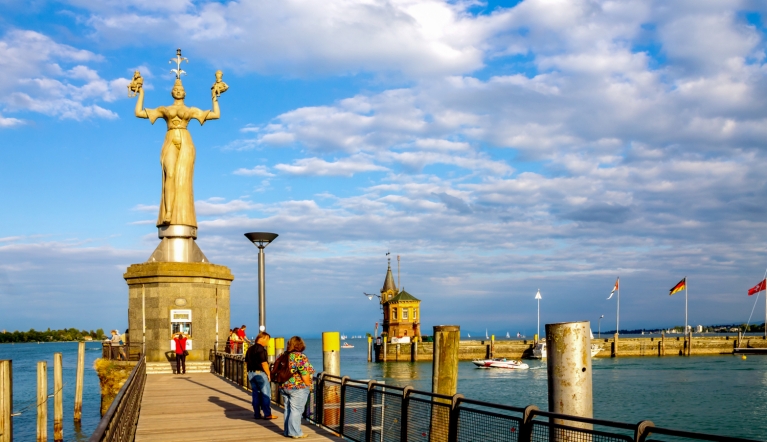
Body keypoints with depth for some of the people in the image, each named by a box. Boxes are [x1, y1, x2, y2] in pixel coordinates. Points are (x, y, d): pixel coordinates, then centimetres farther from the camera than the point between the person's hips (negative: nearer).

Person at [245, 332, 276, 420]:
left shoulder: (250, 349, 11)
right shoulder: (261, 349, -16)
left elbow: (246, 362, 16)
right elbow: (264, 363, -19)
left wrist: (251, 369, 17)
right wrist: (268, 374, -10)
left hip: (251, 373, 8)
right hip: (260, 373, -8)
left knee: (256, 393, 11)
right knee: (266, 394, 0)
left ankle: (256, 414, 12)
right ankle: (267, 414, 1)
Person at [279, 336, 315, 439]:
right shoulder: (300, 357, -15)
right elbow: (305, 374, -17)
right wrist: (308, 385, -4)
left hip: (284, 387, 8)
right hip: (298, 387, -8)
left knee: (288, 409, 14)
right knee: (296, 410, -2)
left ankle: (287, 431, 21)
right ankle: (295, 433, 1)